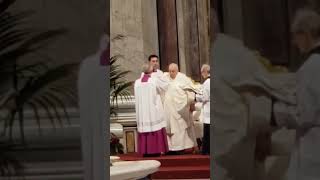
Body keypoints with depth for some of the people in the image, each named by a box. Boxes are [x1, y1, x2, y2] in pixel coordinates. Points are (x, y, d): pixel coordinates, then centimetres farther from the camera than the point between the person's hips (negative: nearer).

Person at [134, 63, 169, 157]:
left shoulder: (137, 82, 2)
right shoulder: (154, 80, -7)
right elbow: (165, 86, 8)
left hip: (141, 111, 3)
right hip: (153, 110, -3)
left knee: (144, 128, 7)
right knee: (155, 128, 3)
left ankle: (145, 151, 8)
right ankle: (156, 150, 3)